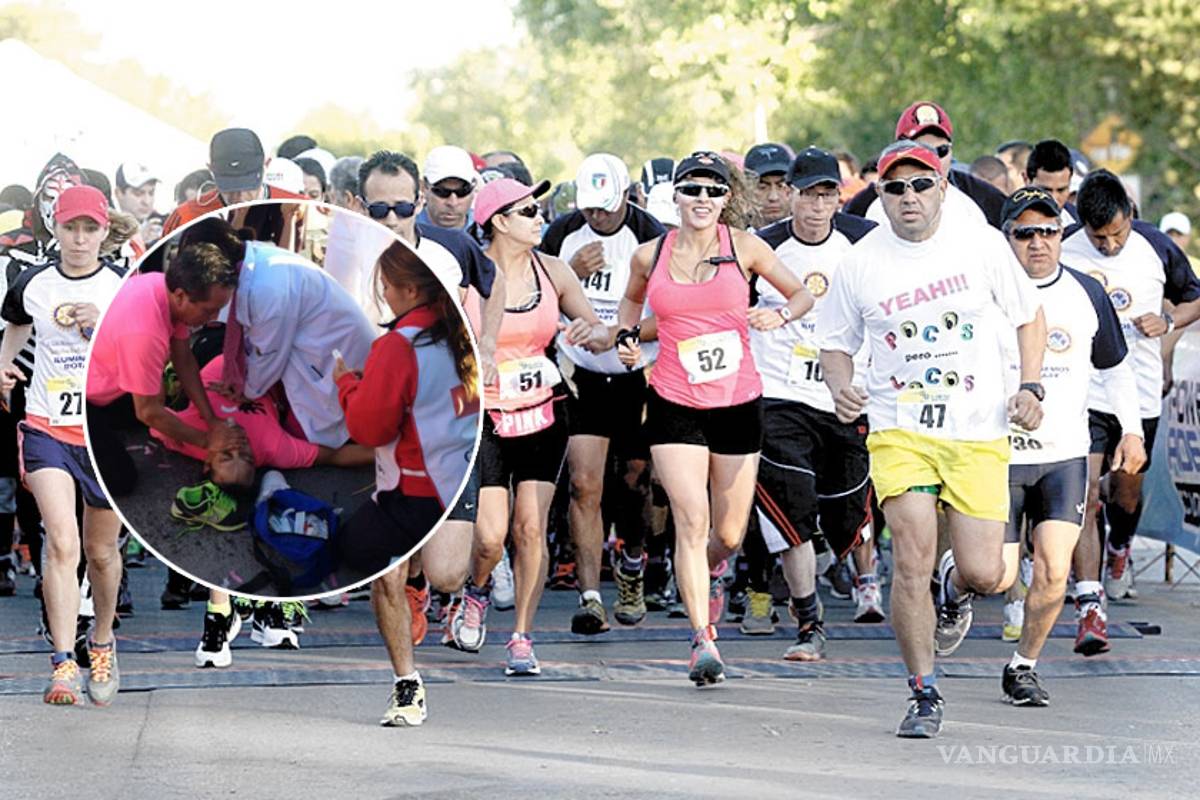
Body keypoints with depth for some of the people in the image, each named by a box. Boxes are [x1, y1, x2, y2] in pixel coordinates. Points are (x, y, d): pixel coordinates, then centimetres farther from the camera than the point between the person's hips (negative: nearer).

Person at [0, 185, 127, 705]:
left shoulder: (125, 287, -2)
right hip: (47, 426, 0)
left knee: (101, 551, 13)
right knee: (61, 544, -17)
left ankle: (102, 643, 39)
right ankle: (63, 664, -19)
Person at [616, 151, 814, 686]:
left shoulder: (744, 247, -2)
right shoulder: (649, 256, 1)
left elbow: (803, 294, 7)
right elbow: (632, 300, 23)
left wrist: (781, 314, -14)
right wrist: (626, 337, 3)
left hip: (739, 403, 1)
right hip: (674, 405, -1)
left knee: (729, 534, 9)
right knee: (691, 520, -15)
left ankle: (709, 571, 46)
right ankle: (702, 641, -12)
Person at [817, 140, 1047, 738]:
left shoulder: (982, 246, -1)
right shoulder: (859, 263, -1)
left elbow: (1028, 315, 11)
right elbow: (835, 343, 10)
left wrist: (1031, 387, -1)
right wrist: (840, 387, -11)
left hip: (979, 433, 1)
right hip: (899, 430, -1)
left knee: (984, 574, -4)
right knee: (912, 562, -14)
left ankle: (955, 589, 36)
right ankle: (924, 695, 2)